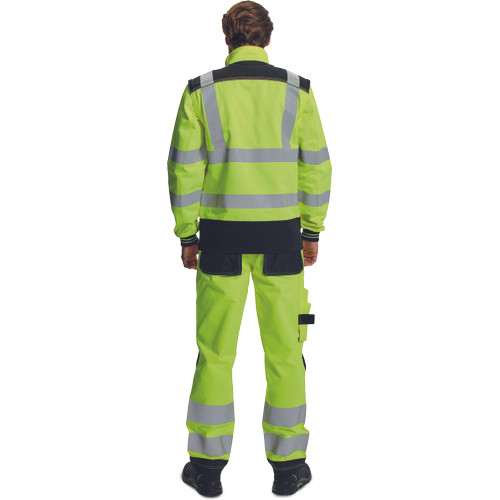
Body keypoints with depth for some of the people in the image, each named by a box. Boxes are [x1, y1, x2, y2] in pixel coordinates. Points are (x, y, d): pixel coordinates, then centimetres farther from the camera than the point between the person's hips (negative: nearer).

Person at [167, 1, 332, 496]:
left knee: (215, 350, 9)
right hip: (280, 237, 0)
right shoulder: (297, 90, 0)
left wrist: (186, 237, 4)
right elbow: (316, 166, 1)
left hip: (222, 234, 0)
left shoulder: (200, 91, -2)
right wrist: (312, 232, 9)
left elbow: (184, 168, -4)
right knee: (284, 350, 9)